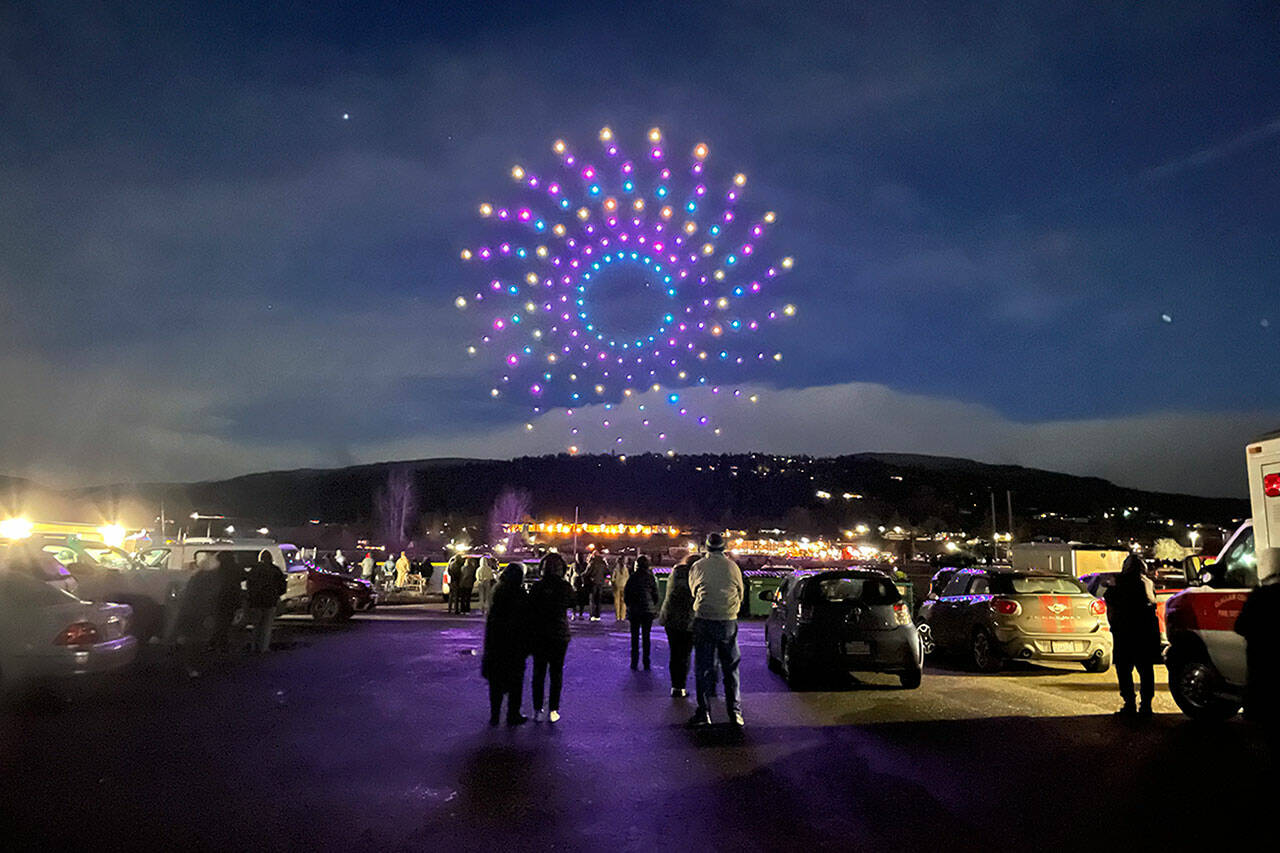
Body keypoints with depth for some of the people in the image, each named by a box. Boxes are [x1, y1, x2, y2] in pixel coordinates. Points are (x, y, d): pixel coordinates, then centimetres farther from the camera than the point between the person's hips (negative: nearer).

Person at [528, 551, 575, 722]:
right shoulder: (565, 587, -10)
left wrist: (530, 634, 5)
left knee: (538, 673, 10)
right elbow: (572, 602, 6)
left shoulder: (536, 587, -8)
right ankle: (553, 711, 10)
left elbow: (530, 610, -4)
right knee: (556, 673, 9)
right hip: (559, 636, -1)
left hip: (538, 636, 1)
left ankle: (538, 710, 14)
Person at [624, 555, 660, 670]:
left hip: (635, 610, -1)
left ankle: (634, 662, 7)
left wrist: (628, 605, 11)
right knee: (646, 637, 9)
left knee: (635, 636, 9)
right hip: (648, 610, 1)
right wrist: (654, 608, 11)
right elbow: (655, 594, -1)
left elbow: (626, 594, -3)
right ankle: (646, 664, 9)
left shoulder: (633, 577, -6)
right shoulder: (651, 577, -4)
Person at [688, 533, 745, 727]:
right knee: (731, 668, 12)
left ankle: (704, 712, 5)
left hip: (703, 621, -1)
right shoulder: (733, 567, 2)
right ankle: (735, 711, 12)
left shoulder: (697, 566, 0)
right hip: (729, 622, 1)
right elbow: (740, 593, 12)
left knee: (703, 667, 5)